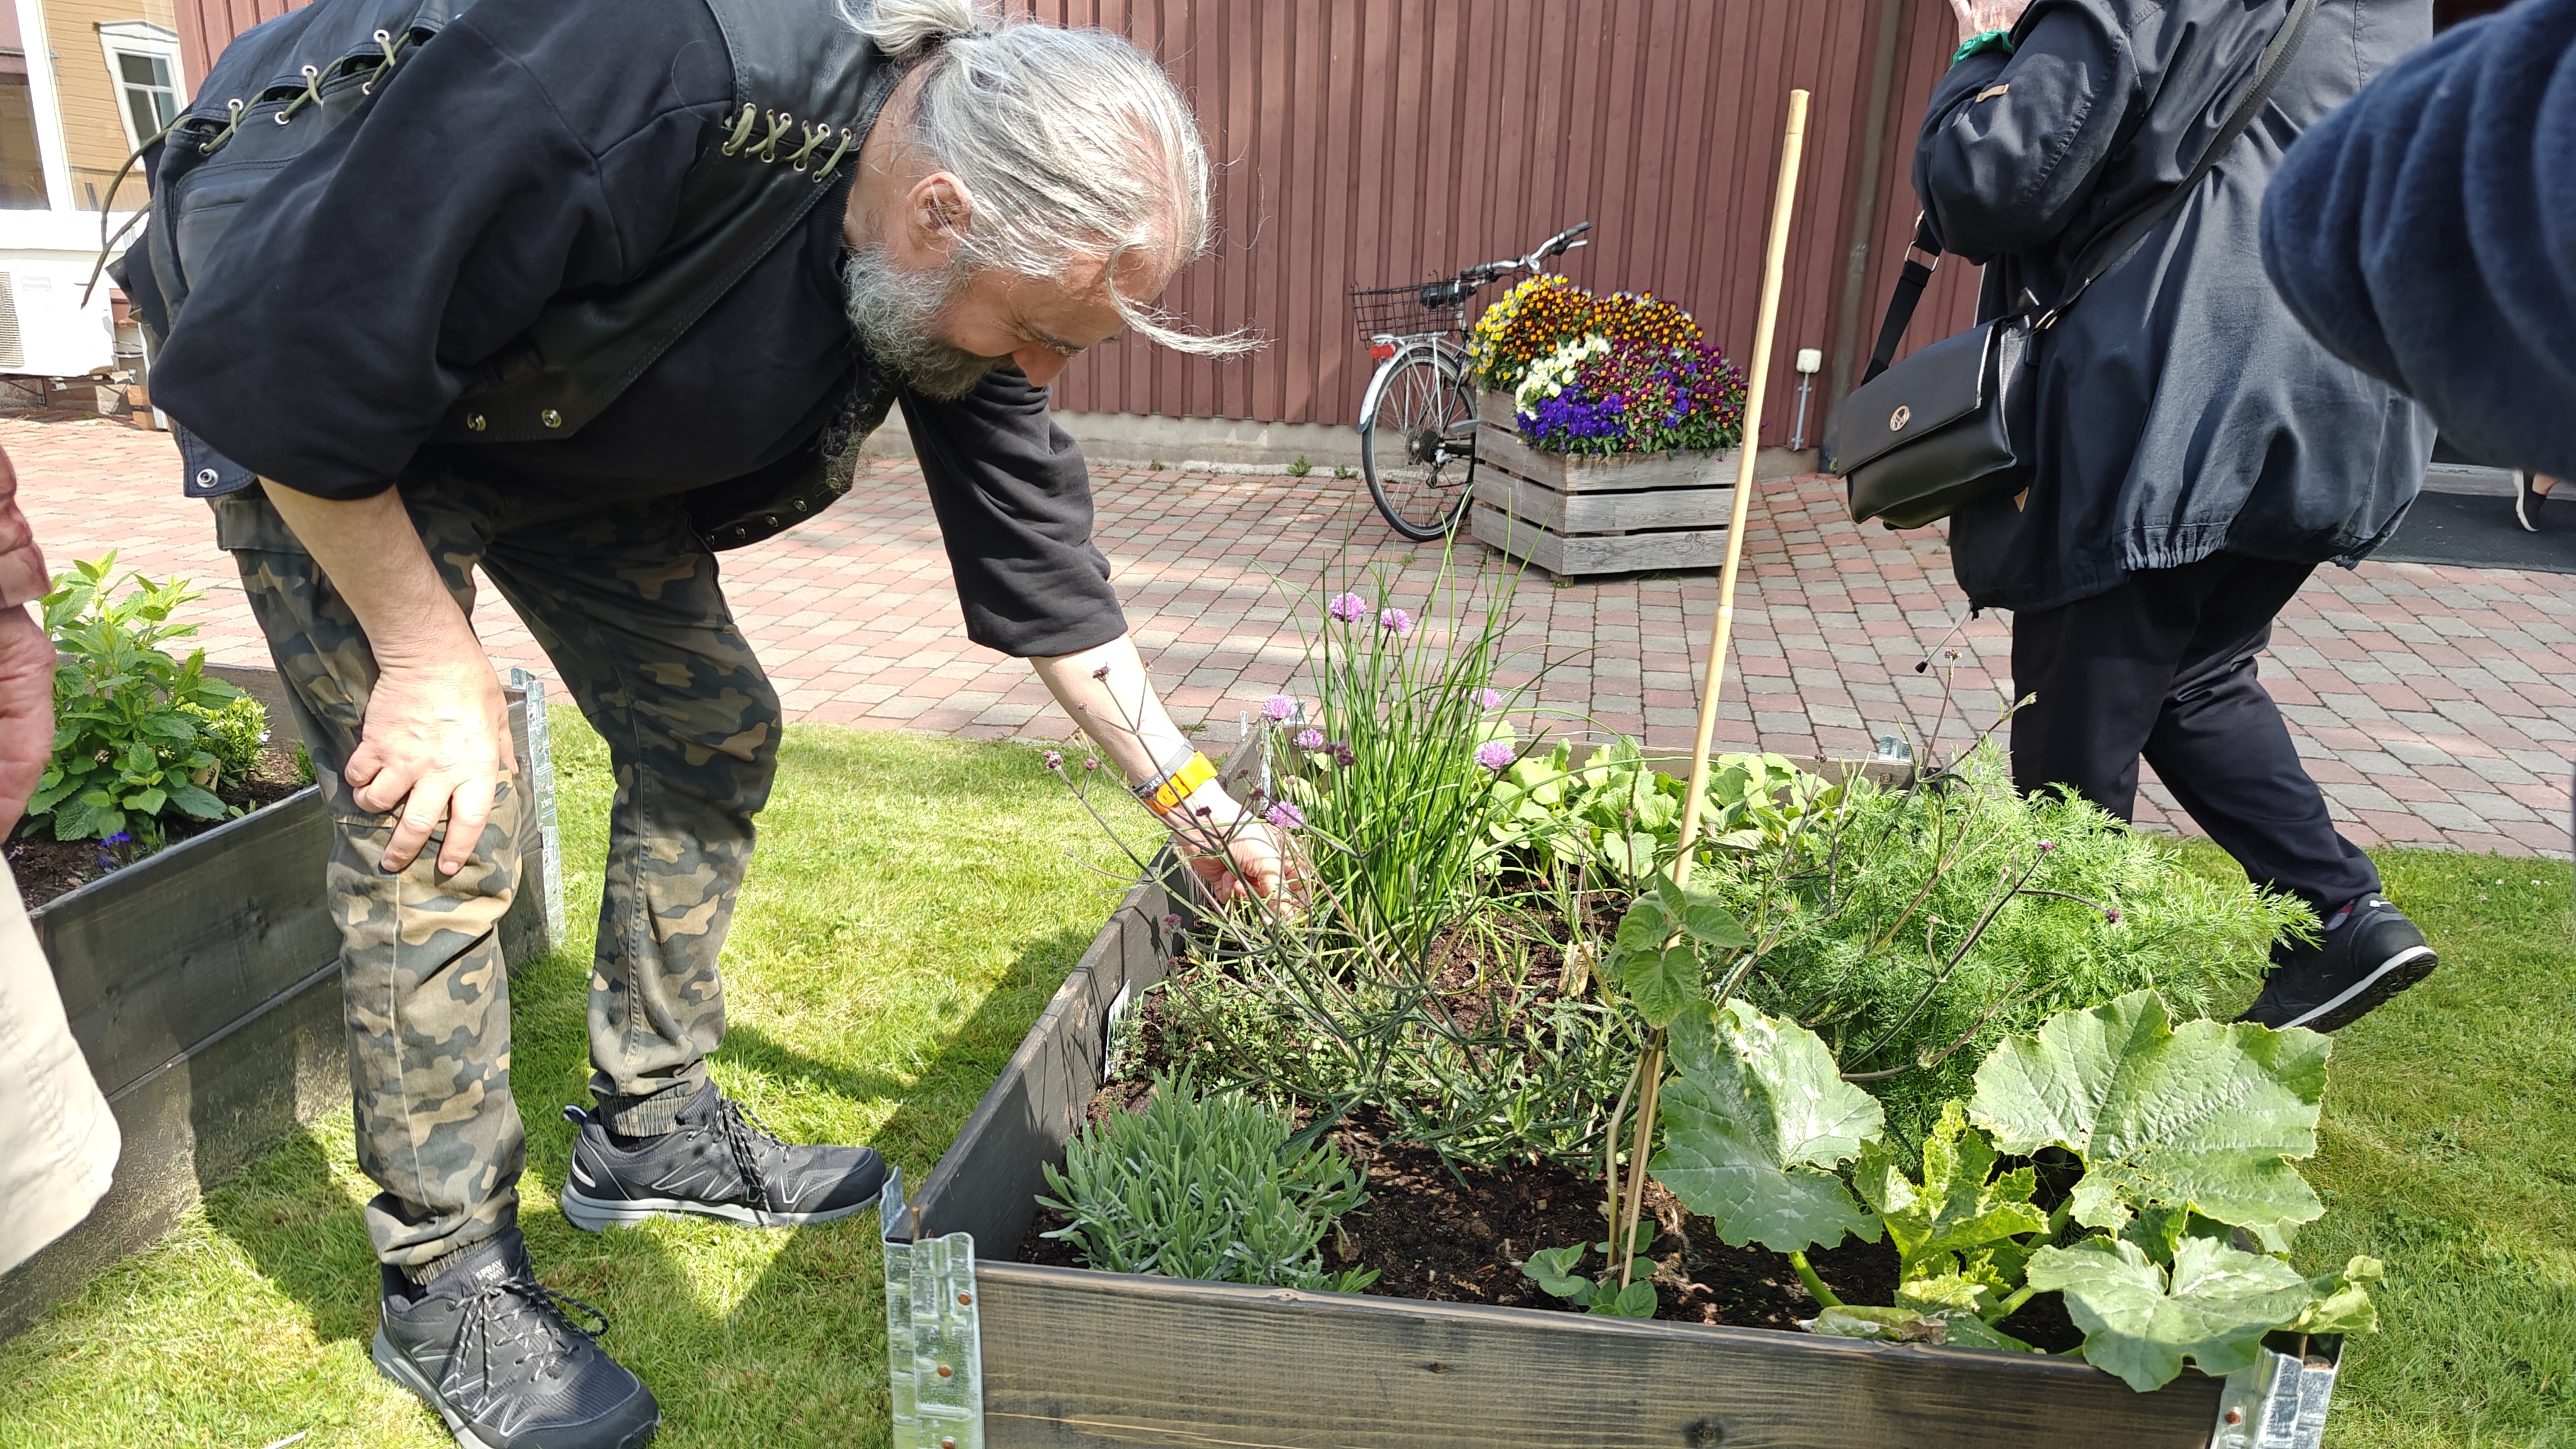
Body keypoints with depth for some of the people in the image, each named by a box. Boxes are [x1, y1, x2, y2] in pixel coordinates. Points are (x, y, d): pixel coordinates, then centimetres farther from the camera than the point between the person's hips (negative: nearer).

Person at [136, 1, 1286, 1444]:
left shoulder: (965, 275, -17)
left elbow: (1045, 570, -7)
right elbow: (292, 351, -32)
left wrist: (1204, 809, -4)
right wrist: (425, 655, -24)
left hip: (582, 439, 7)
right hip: (323, 413, -6)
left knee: (716, 730, 3)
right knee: (446, 828, -13)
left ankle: (653, 1131, 21)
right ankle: (448, 1283, 6)